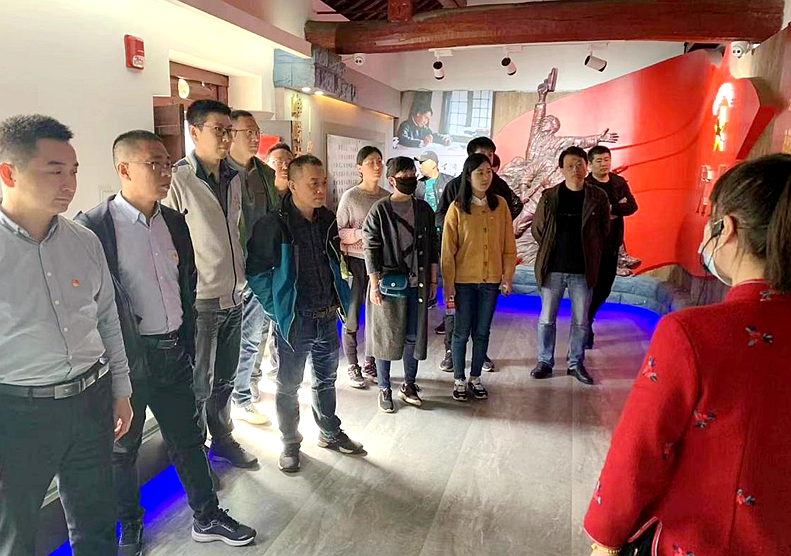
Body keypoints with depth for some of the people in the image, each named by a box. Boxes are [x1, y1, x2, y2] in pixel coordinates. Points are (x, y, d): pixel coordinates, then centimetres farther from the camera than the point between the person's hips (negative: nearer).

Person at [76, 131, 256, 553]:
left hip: (174, 353, 5)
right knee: (122, 447, 16)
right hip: (125, 359, -5)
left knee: (187, 438, 17)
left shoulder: (174, 222, 5)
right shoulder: (93, 227, -15)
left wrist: (187, 341, 12)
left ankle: (207, 518, 34)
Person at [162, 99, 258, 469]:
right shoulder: (178, 179, -13)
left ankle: (222, 439, 38)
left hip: (233, 296, 7)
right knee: (198, 385, 8)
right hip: (200, 300, -6)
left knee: (224, 378, 20)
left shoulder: (233, 178, 9)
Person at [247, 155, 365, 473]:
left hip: (328, 317, 6)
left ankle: (330, 433, 38)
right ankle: (290, 443, 29)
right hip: (294, 320, -6)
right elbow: (256, 271, -13)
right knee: (289, 385, 11)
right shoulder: (274, 225, -17)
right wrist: (277, 310, -12)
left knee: (326, 379, 20)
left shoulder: (328, 220, 3)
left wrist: (338, 301, 10)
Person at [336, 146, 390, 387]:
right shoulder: (350, 197, -6)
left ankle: (369, 363, 24)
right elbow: (338, 232, -7)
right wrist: (363, 233, -19)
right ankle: (353, 367, 18)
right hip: (355, 262, -3)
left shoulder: (388, 197, 5)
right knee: (352, 316, 3)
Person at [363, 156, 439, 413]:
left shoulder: (424, 209, 7)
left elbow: (433, 246, 11)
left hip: (418, 284, 4)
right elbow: (371, 250, -7)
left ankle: (409, 384, 26)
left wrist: (433, 281, 8)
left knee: (414, 336, 9)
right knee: (386, 336, 6)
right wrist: (374, 285, -10)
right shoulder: (380, 210, -5)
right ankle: (384, 389, 19)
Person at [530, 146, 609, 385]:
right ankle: (545, 361, 21)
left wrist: (589, 255, 8)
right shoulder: (550, 196, 0)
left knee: (581, 321, 9)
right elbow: (537, 228, 9)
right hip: (553, 268, 0)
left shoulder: (598, 197, 1)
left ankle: (576, 364, 24)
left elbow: (604, 230, 10)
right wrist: (550, 251, 9)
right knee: (546, 319, 6)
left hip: (583, 270, 0)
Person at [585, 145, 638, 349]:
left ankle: (587, 317, 35)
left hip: (612, 244, 5)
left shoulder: (619, 183, 8)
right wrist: (617, 209, -15)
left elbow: (632, 206, -2)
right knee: (590, 287, -1)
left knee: (605, 288, 12)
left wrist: (609, 209, -17)